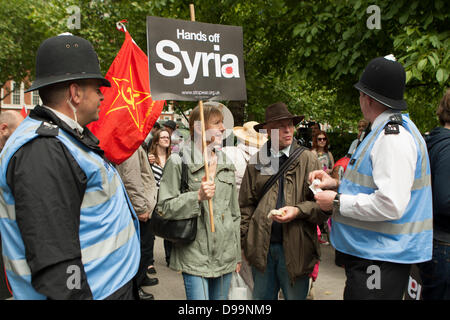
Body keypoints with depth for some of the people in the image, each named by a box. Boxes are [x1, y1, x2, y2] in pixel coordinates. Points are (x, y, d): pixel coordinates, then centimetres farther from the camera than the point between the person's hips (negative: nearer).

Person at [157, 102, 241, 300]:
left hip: (225, 256, 6)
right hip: (195, 257, -5)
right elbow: (165, 208, -9)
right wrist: (198, 196, -23)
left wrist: (237, 254, 16)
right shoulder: (178, 162, -7)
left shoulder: (226, 164, 11)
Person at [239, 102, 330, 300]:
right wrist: (244, 240, 4)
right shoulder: (255, 162, 5)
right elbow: (246, 206, 8)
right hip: (261, 247, 2)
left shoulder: (307, 159, 2)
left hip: (295, 247, -1)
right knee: (261, 296, 15)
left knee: (296, 296, 11)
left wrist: (298, 210, -18)